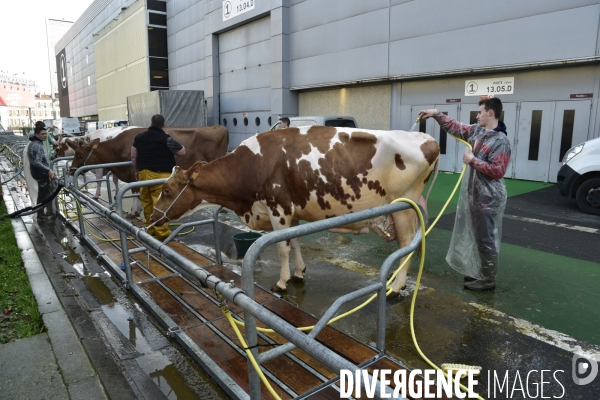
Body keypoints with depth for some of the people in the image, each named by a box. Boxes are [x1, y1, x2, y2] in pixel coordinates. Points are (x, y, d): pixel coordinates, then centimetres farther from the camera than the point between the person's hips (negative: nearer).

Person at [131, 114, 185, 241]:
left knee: (147, 202, 15)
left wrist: (136, 171, 27)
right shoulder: (166, 138, -7)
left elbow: (133, 156, 15)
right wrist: (176, 143, 17)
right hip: (161, 174, -5)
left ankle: (150, 229, 26)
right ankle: (162, 232, -4)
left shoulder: (139, 137, 10)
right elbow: (182, 152, -1)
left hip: (143, 173, 6)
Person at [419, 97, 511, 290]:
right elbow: (456, 127, 19)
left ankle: (488, 280, 13)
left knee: (486, 239, 0)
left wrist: (473, 161, -19)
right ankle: (481, 273, 32)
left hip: (488, 198, -9)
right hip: (474, 195, 9)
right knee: (477, 236, 18)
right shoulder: (477, 131, 7)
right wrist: (437, 114, 14)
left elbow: (498, 171, -22)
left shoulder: (501, 141, -18)